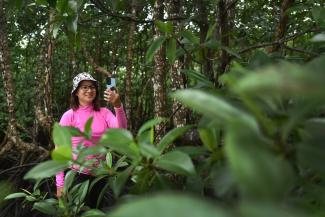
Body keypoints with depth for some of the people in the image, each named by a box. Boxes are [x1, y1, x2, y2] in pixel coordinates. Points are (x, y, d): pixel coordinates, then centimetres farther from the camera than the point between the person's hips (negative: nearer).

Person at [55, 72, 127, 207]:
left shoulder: (104, 112, -2)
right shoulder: (69, 116, -11)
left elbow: (121, 130, -19)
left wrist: (118, 106, -36)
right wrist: (60, 184, -13)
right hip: (75, 175, -3)